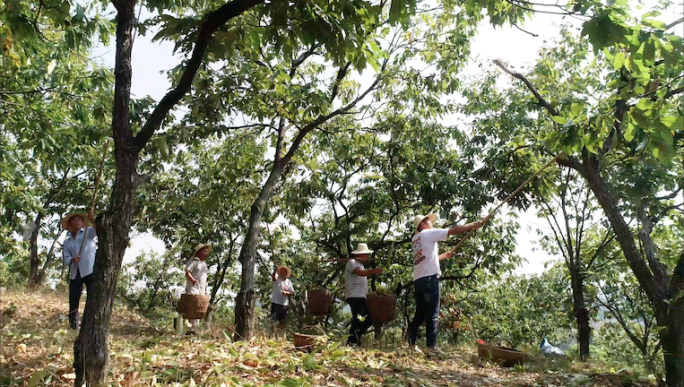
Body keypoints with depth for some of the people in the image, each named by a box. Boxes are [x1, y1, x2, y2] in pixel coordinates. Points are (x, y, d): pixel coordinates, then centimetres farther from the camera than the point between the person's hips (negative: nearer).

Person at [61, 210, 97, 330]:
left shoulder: (88, 232, 9)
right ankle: (73, 326, 13)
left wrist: (92, 220, -32)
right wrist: (72, 260, -14)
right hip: (75, 273, 4)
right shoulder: (67, 242, 19)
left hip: (90, 271, -4)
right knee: (73, 301, 3)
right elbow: (66, 259, 9)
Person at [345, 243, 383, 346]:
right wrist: (374, 271, -35)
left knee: (368, 320, 10)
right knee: (358, 320, -13)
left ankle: (355, 339, 18)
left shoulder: (360, 265, 25)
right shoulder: (352, 262, -7)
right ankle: (351, 342, -7)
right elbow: (360, 272, -25)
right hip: (354, 296, -10)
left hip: (361, 297, 10)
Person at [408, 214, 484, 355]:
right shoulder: (428, 233, 1)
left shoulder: (416, 240, 24)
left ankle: (411, 343, 10)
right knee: (432, 314, -6)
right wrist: (473, 225, 5)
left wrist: (444, 255, 37)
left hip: (418, 279, 8)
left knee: (420, 313, 11)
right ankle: (432, 346, -7)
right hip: (429, 278, -8)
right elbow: (453, 231, -2)